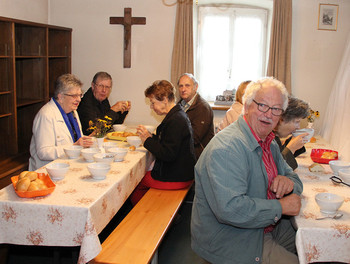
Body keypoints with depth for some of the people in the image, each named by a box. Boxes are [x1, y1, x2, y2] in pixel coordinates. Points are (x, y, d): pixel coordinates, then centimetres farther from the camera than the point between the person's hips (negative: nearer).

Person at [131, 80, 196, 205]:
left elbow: (168, 155, -26)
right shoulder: (179, 115, 9)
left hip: (175, 179, -9)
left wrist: (147, 140, -16)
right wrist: (151, 136, 3)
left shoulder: (175, 121, -24)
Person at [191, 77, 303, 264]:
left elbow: (292, 175, 17)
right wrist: (281, 206, -22)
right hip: (228, 239, -9)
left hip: (267, 226, 9)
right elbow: (230, 209, -33)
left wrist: (288, 182, -9)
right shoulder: (226, 148, -25)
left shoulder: (269, 143, 8)